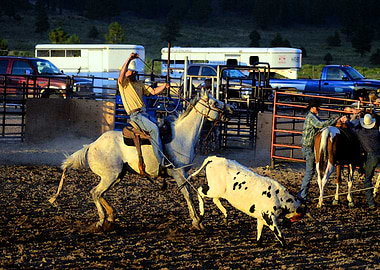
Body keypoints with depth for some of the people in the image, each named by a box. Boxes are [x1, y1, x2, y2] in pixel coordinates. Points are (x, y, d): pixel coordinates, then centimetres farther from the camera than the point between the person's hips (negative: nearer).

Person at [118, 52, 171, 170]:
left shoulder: (139, 84, 23)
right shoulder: (123, 83, 2)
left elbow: (153, 91, 17)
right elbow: (121, 74, -21)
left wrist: (164, 86, 1)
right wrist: (129, 59, -23)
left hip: (145, 113, 8)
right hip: (135, 115, -8)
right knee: (154, 128, -25)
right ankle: (161, 161, -28)